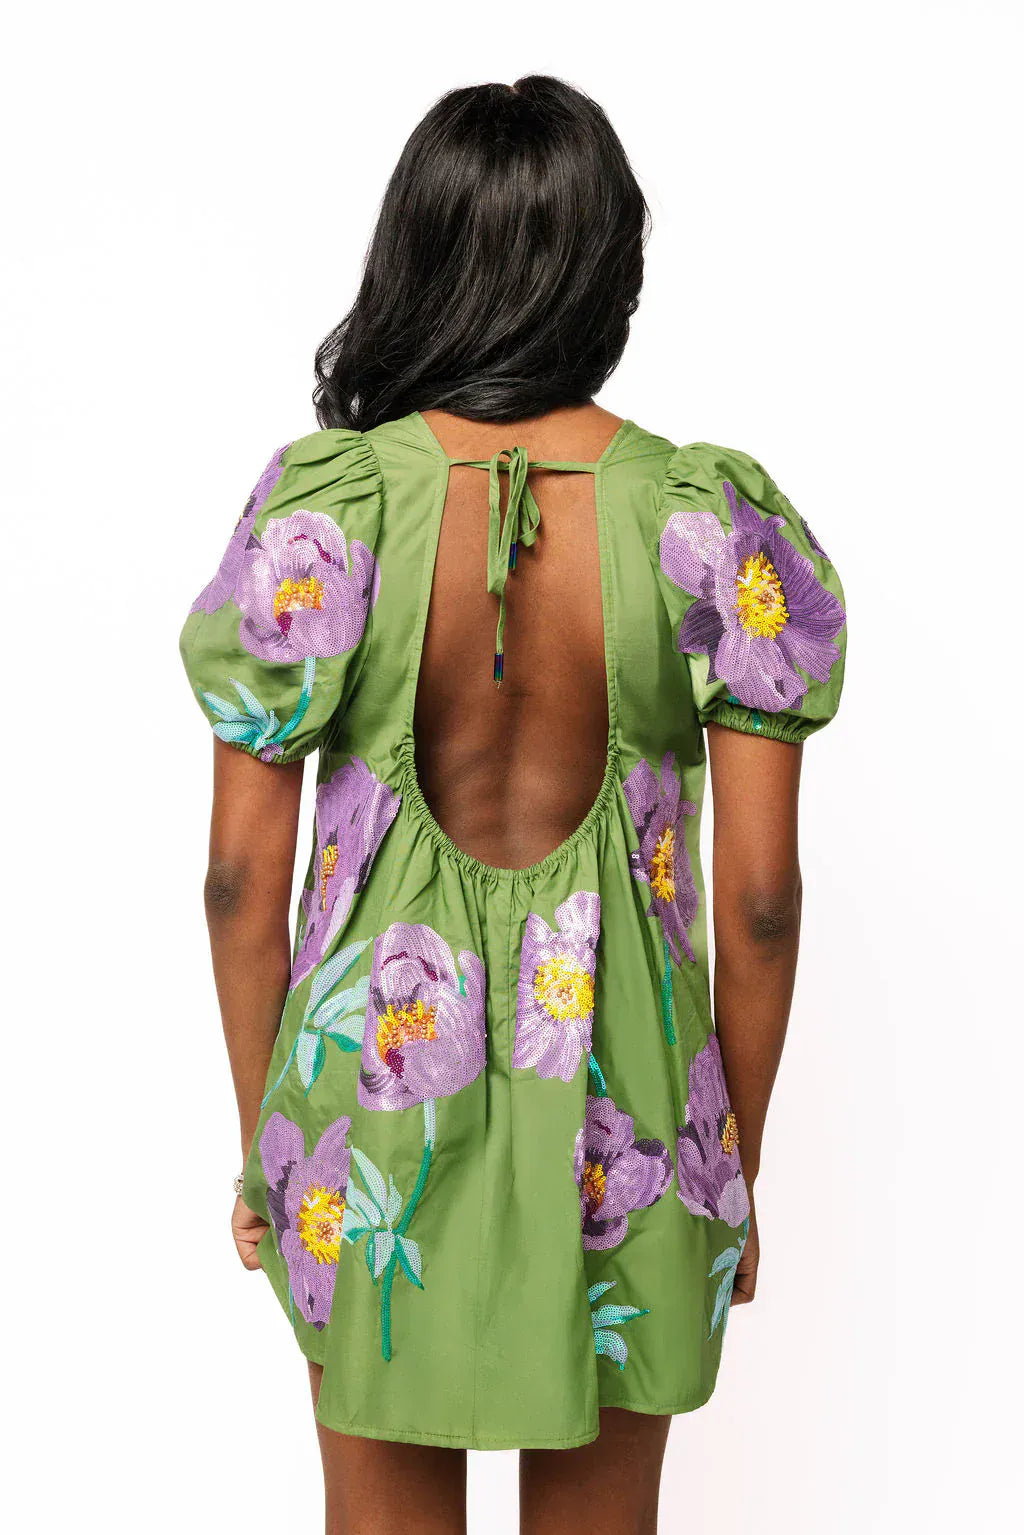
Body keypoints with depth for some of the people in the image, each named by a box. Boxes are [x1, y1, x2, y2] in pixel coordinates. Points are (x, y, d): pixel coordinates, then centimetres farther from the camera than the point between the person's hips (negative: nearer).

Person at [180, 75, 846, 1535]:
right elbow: (761, 895, -8)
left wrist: (262, 1137, 7)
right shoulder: (721, 530, -11)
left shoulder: (315, 511, -11)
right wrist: (737, 1164, 6)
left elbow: (243, 877, -7)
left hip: (377, 1103, 0)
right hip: (623, 1133, 0)